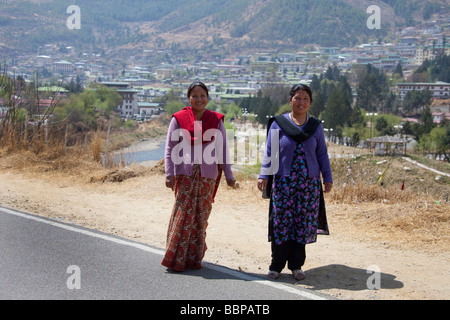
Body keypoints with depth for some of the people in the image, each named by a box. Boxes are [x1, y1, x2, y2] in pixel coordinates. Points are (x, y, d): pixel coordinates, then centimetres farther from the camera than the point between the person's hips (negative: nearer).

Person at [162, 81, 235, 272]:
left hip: (207, 175, 2)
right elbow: (170, 149, 2)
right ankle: (176, 259, 0)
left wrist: (228, 175, 9)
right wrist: (169, 174, -6)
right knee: (183, 213, -7)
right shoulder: (178, 119, 4)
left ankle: (194, 258, 13)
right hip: (185, 173, -2)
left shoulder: (216, 120, 8)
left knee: (201, 215, 3)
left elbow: (222, 149, 11)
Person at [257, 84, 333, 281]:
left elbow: (322, 154, 13)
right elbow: (269, 152, 3)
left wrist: (327, 178, 8)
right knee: (281, 222, -3)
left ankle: (296, 265, 16)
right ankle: (277, 265, 10)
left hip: (309, 182, 2)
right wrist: (264, 175, -6)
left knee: (303, 223, 3)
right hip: (283, 181, -2)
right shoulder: (278, 124, 3)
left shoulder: (316, 126, 10)